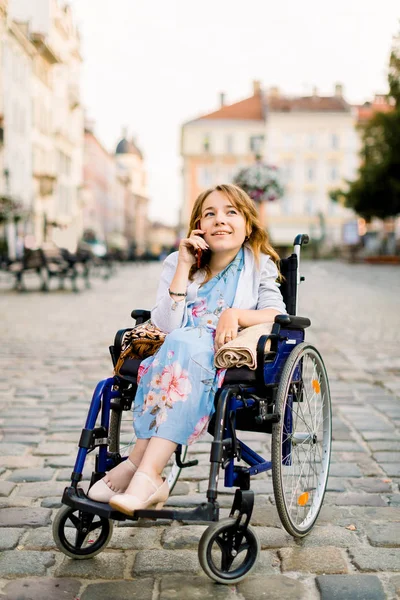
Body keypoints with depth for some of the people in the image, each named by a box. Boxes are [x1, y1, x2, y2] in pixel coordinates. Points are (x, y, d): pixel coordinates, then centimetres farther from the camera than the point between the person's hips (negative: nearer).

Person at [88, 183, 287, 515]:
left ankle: (139, 466, -41)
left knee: (185, 344, -35)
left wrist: (235, 314, -17)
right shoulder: (178, 263, 13)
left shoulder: (259, 264, 12)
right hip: (174, 350, 1)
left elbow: (278, 314, 0)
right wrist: (184, 267, -6)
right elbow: (165, 326, -1)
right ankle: (149, 478, -40)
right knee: (182, 341, -36)